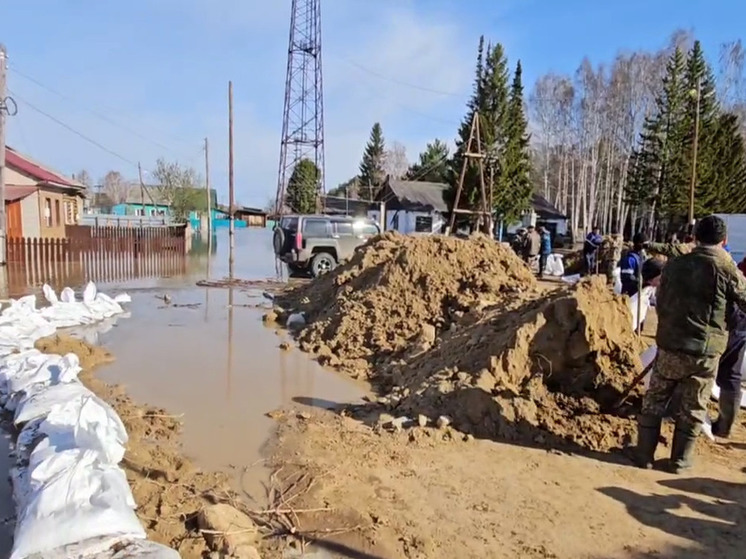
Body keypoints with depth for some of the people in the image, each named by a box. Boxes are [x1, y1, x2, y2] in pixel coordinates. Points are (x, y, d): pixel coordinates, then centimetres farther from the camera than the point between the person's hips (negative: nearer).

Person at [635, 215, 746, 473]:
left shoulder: (674, 264, 2)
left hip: (670, 345, 2)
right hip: (705, 351, -1)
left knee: (654, 401, 14)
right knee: (692, 409, 13)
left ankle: (644, 454, 20)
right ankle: (679, 461, 23)